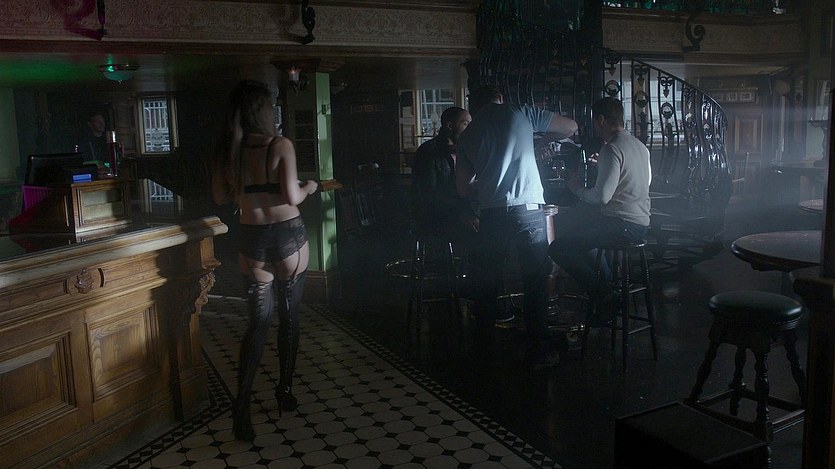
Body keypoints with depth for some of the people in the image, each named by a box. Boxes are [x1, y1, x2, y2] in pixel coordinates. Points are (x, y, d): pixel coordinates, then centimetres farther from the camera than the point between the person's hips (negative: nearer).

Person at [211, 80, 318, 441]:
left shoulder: (226, 150, 1)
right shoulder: (280, 146, -12)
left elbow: (220, 197, 8)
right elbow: (292, 197, -15)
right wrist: (309, 187, 5)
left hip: (252, 240, 3)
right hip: (288, 236, -3)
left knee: (259, 321, 8)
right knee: (289, 317, 13)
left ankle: (242, 407, -2)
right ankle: (284, 392, 25)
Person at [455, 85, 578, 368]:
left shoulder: (468, 135, 14)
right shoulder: (520, 113, 6)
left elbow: (463, 187, 16)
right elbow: (571, 127, 13)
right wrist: (546, 138, 31)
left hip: (491, 213, 3)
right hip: (527, 208, -2)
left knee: (487, 280, 15)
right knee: (535, 280, 4)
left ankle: (483, 345, 25)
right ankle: (538, 351, 6)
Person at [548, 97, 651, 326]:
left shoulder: (612, 149, -15)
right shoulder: (640, 146, 15)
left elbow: (602, 196, -22)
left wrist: (576, 187, -2)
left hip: (622, 224, -10)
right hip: (641, 223, 10)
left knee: (558, 248, -8)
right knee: (582, 235, 32)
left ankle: (603, 295, -8)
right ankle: (608, 288, 23)